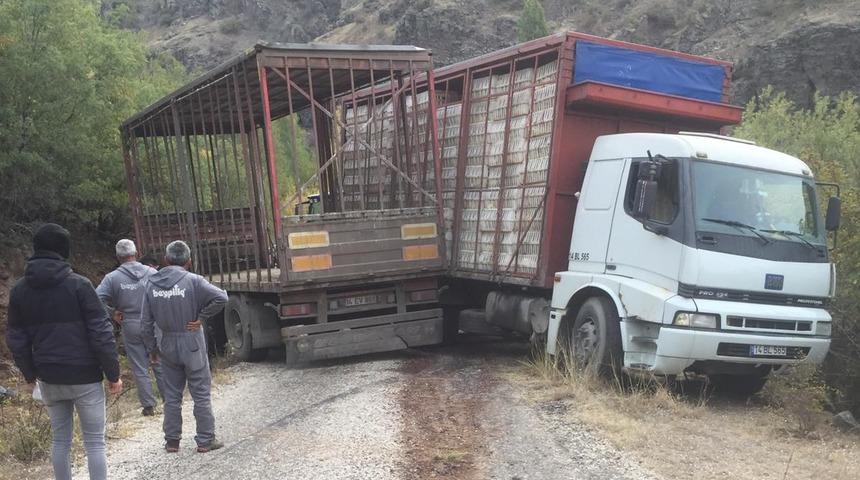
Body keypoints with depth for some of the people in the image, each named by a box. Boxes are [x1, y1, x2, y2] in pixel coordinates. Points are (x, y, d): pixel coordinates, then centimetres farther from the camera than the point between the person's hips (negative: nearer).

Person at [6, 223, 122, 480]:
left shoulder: (20, 289, 2)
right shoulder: (78, 284, -12)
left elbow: (16, 338, 8)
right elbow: (101, 332, -14)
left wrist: (30, 374, 20)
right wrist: (113, 374, -7)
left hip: (49, 379, 5)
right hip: (84, 377, -4)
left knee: (60, 439, 18)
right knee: (94, 442, 4)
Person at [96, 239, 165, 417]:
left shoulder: (112, 278, -8)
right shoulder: (152, 273, -5)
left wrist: (113, 312, -2)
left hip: (130, 327, -1)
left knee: (140, 369, 9)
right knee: (161, 365, 13)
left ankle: (148, 405, 14)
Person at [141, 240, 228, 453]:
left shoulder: (151, 284, 2)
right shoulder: (192, 280, -12)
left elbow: (146, 322, 4)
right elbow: (221, 297, -23)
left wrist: (153, 348, 13)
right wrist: (201, 317, -11)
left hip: (167, 346, 4)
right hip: (192, 343, -4)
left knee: (171, 396, 15)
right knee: (201, 395, 6)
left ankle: (171, 441, 23)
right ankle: (205, 440, 12)